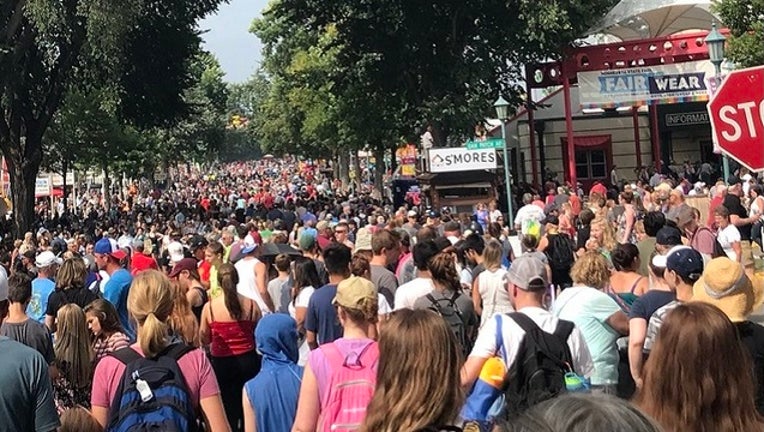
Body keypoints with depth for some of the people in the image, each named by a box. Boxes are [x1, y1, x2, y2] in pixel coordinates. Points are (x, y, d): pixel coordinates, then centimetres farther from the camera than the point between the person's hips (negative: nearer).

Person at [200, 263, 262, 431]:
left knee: (227, 411, 10)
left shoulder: (209, 307, -8)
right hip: (248, 360, 1)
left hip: (221, 362, -1)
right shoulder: (251, 305, -6)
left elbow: (204, 340, 1)